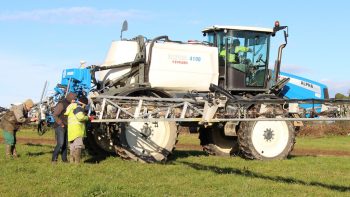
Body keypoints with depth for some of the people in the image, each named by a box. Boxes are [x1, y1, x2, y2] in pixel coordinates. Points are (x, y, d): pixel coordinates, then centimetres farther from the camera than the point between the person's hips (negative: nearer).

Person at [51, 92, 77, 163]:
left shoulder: (69, 105, 14)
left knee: (65, 144, 8)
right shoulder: (61, 104, -12)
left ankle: (64, 159, 14)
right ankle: (54, 159, -10)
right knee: (60, 143, -16)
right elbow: (55, 115, -16)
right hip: (60, 127, -8)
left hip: (66, 127, 8)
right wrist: (61, 124, -17)